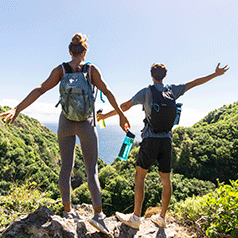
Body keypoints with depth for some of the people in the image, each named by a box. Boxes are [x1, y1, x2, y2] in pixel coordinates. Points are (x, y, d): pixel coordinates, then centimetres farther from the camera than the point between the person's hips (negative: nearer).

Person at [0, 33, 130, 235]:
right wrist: (121, 115, 1)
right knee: (92, 170, 4)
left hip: (66, 122, 2)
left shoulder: (60, 70, 1)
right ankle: (98, 214, -1)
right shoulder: (92, 69, -3)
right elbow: (108, 93, -4)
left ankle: (68, 210, 22)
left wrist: (17, 109, -7)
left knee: (66, 168, 13)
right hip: (86, 124, -2)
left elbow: (40, 90, -7)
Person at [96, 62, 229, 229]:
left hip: (151, 139, -4)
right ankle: (162, 218, 21)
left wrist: (106, 116, 11)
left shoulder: (147, 92, 1)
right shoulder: (172, 90, 11)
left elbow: (126, 106, 0)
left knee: (139, 176, 3)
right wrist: (216, 74, 31)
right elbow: (195, 83, 19)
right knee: (166, 180, 11)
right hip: (167, 140, 5)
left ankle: (136, 218, 4)